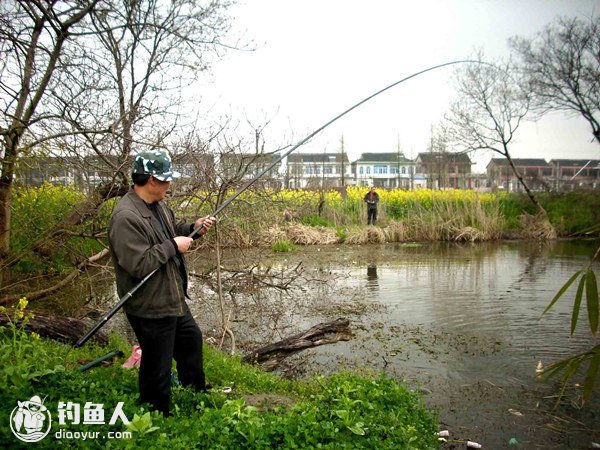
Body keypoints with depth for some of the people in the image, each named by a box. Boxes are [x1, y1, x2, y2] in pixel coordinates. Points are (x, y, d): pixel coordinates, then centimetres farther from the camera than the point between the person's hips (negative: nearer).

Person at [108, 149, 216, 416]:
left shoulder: (157, 204, 3)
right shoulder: (126, 217, -27)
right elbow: (140, 264, -31)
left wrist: (192, 229, 2)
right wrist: (173, 246, -21)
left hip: (172, 300, 11)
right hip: (150, 309, -11)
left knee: (192, 340, 29)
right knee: (157, 370, 7)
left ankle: (198, 395, 52)